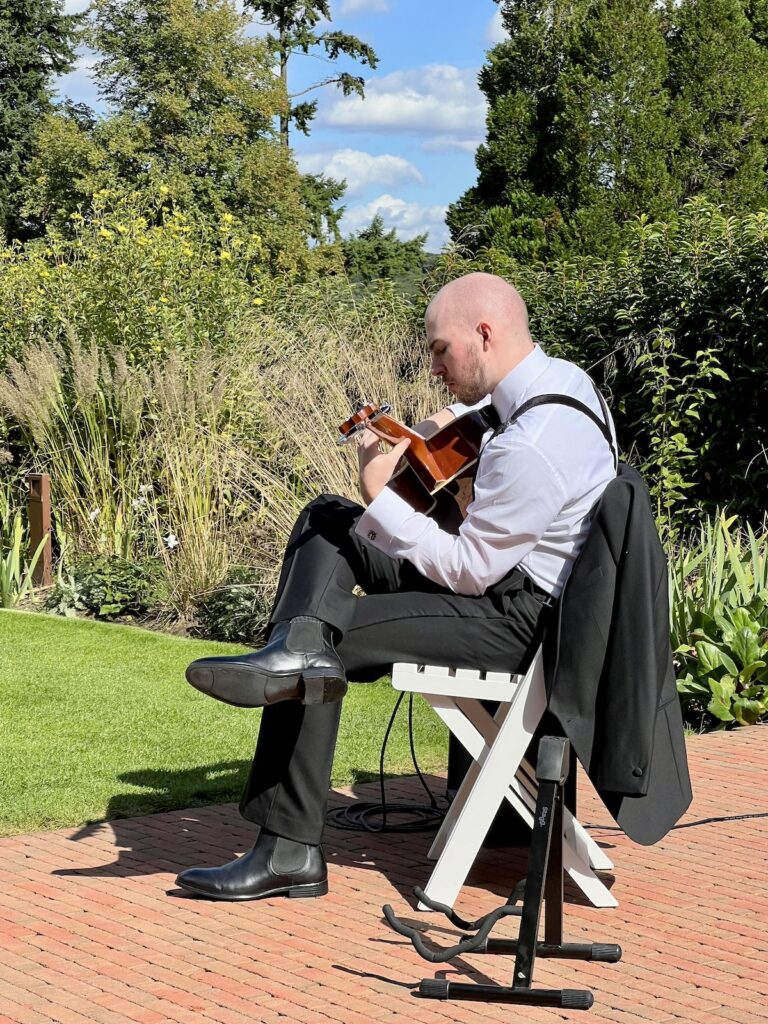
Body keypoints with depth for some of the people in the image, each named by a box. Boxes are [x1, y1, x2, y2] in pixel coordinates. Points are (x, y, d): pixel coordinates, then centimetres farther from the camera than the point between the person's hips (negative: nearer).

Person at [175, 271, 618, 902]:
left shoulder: (533, 447, -29)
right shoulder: (558, 374, 3)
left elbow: (469, 572, -23)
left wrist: (380, 496, -17)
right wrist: (451, 418, 13)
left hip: (516, 619, -10)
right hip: (501, 572, 10)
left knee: (331, 639, -9)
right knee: (325, 520, 7)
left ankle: (288, 851, -1)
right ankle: (298, 646, -18)